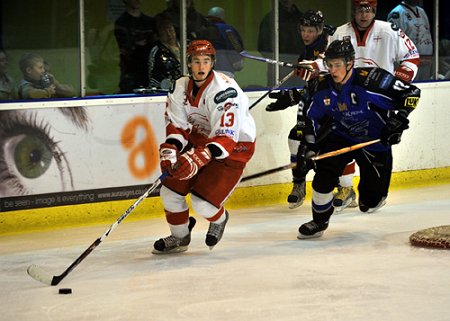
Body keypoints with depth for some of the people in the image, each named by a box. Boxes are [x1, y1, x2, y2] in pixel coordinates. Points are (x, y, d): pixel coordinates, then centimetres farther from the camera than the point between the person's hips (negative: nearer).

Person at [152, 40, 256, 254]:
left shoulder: (224, 90, -29)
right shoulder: (181, 87, -6)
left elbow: (226, 138, -34)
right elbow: (177, 125, -2)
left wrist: (199, 157, -46)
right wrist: (170, 148, -22)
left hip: (233, 147, -7)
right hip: (199, 142, 7)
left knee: (203, 202, -16)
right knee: (170, 191, 0)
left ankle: (219, 219, 21)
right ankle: (179, 237, 25)